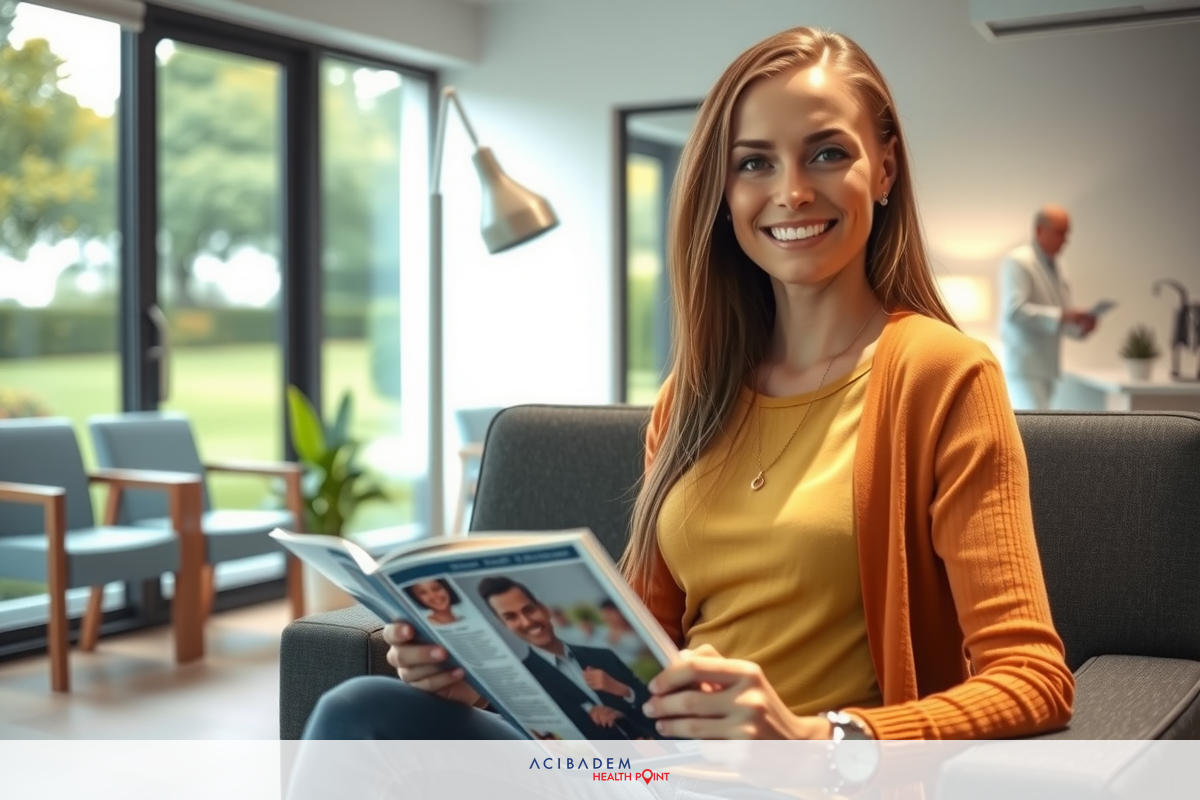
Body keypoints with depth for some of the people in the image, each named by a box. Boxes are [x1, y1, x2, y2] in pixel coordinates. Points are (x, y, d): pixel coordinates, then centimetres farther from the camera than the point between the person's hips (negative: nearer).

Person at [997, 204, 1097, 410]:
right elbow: (1014, 310, -21)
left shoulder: (1053, 266, 17)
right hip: (1024, 366, -8)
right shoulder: (1017, 261, -9)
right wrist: (1061, 316, -23)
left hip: (1046, 366, 9)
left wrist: (1079, 326, 2)